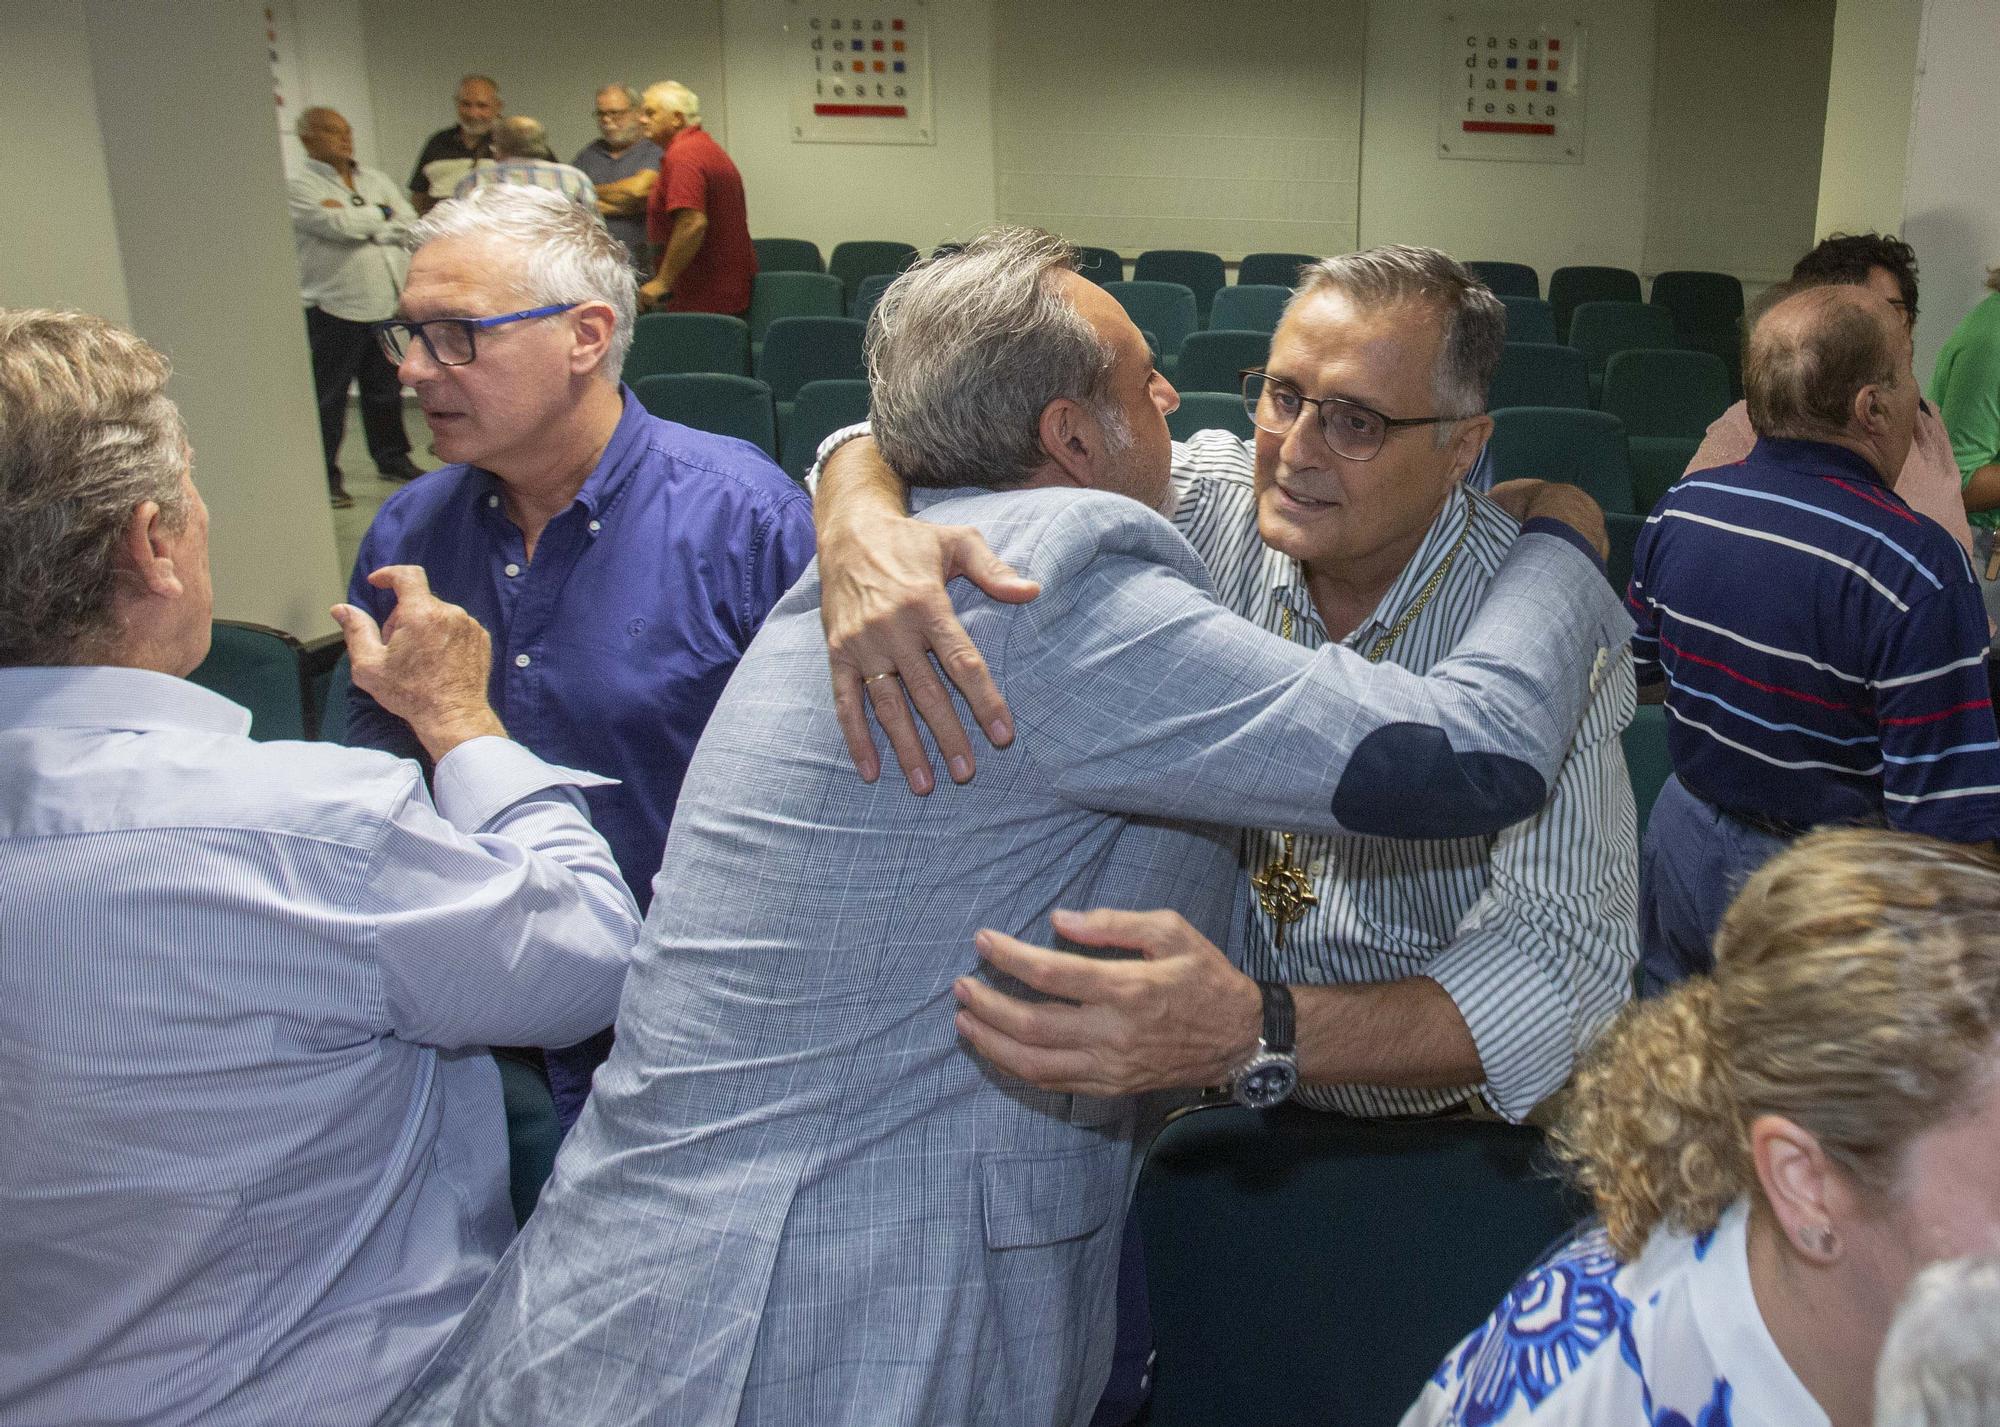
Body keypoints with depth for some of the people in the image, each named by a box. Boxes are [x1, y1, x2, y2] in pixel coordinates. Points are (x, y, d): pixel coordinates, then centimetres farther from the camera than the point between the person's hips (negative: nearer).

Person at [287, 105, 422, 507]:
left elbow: (409, 226, 1)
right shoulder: (300, 188, -5)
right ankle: (325, 476, 8)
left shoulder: (376, 180, 14)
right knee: (328, 396, 0)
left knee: (386, 387, 15)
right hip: (334, 307, -5)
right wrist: (382, 215, -3)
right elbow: (340, 226, -20)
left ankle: (393, 458, 30)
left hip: (386, 303, 6)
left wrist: (359, 223, -11)